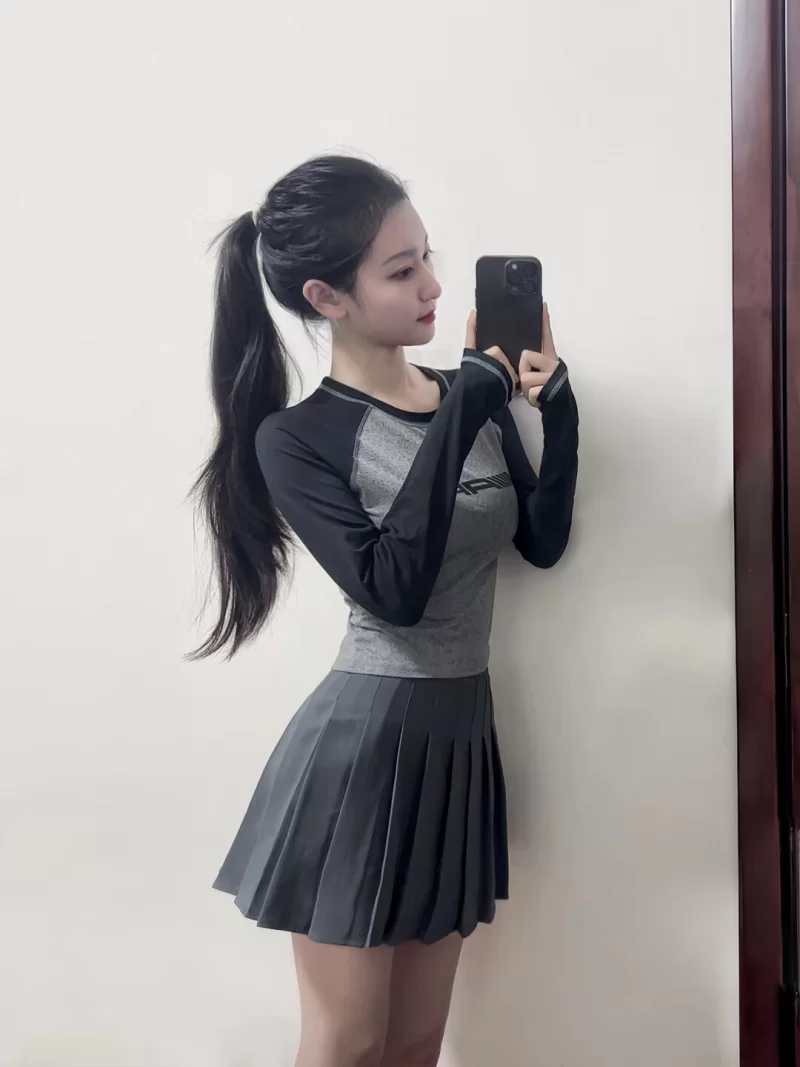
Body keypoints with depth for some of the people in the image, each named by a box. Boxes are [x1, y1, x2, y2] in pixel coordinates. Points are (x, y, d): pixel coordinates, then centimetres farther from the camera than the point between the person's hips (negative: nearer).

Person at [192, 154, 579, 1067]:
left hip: (461, 735, 5)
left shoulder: (474, 396, 4)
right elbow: (393, 589, -23)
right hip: (362, 743, -5)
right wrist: (461, 417, -22)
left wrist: (557, 409, -6)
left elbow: (542, 542, 6)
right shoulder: (295, 438, -11)